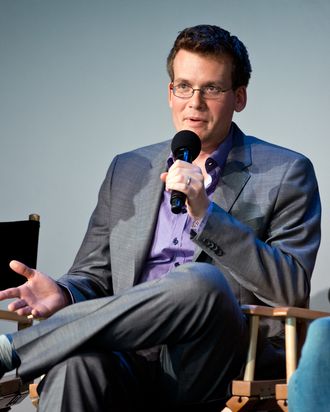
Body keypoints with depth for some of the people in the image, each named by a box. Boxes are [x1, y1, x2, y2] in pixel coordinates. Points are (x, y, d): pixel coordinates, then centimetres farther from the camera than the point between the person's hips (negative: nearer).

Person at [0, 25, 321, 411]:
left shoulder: (286, 174, 9)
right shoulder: (127, 170, 22)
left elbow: (293, 291, -3)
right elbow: (93, 276, 22)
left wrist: (205, 215, -13)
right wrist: (63, 293, -4)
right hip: (131, 360, 2)